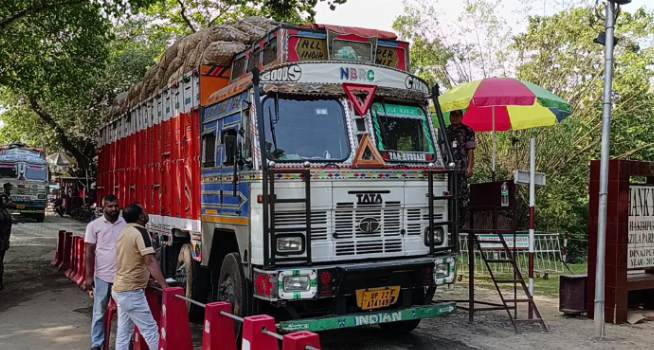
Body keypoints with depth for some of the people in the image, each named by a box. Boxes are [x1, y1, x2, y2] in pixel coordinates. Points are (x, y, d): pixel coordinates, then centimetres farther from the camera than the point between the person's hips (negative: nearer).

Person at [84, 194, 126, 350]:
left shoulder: (126, 224, 2)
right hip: (102, 276, -1)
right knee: (99, 313, 9)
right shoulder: (94, 225, -1)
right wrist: (88, 276, -4)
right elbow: (89, 252, 0)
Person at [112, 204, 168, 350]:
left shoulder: (124, 233, 12)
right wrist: (164, 286, -25)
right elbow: (150, 261, -23)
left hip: (120, 289, 9)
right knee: (150, 329, -5)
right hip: (131, 292, -9)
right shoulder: (140, 231, -15)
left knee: (124, 331, 12)